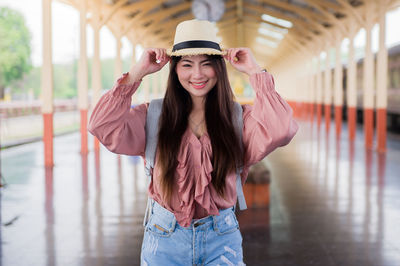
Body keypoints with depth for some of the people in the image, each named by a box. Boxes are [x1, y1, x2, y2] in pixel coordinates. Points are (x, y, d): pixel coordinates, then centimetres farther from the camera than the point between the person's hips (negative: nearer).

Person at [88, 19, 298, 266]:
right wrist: (138, 72, -12)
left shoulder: (240, 118, -3)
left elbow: (281, 131, -22)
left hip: (221, 239, 0)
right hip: (164, 238, 0)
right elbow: (103, 127, -15)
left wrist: (255, 72, -14)